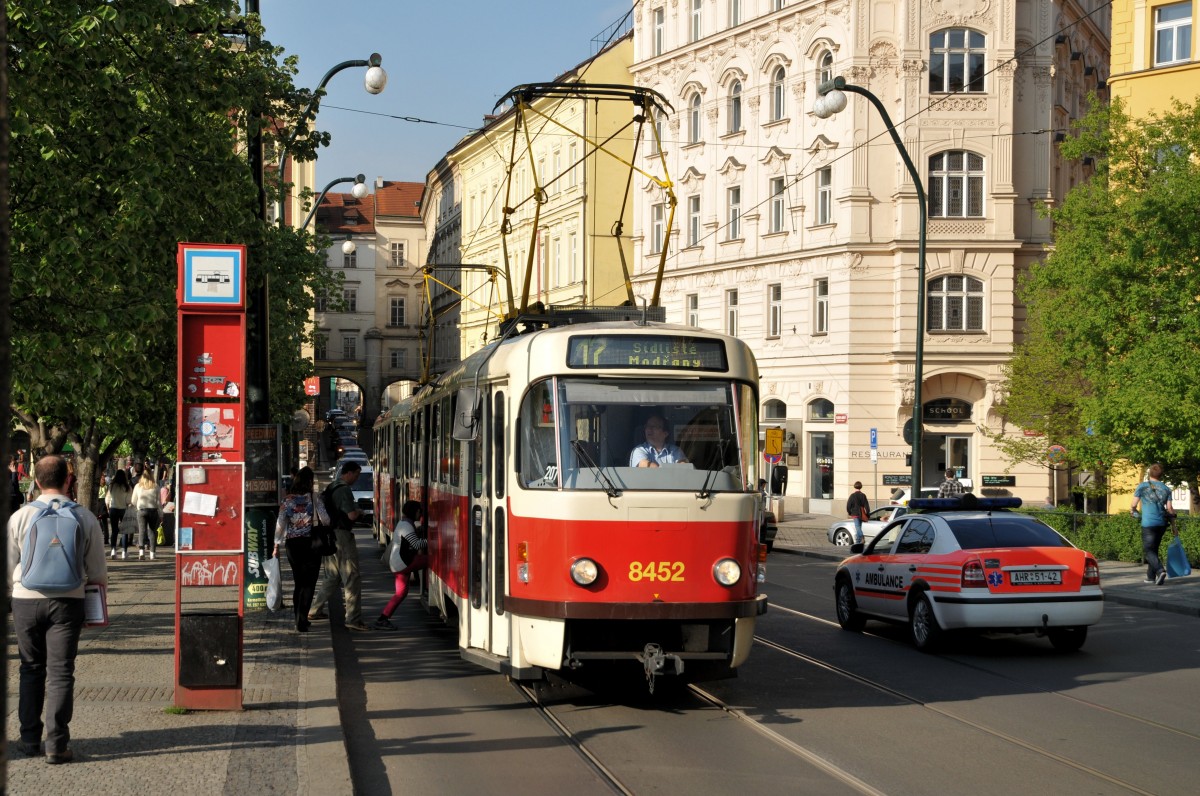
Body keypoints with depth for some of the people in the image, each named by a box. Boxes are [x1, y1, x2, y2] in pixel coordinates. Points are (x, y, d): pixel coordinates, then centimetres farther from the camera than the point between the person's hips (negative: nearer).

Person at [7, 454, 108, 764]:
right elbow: (97, 572, 1)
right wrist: (97, 584, 22)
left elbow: (8, 569, 3)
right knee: (60, 672, 2)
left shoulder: (20, 517, -3)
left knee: (31, 669, 15)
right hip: (67, 600, -1)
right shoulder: (85, 517, -3)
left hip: (25, 599, 1)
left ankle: (30, 739, 20)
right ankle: (56, 744, -1)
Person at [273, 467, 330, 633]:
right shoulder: (314, 499, -8)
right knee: (308, 584, -1)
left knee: (298, 583, 16)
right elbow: (326, 521, -9)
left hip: (292, 544, 4)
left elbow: (280, 524, -1)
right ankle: (301, 622, -11)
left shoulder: (287, 500, 1)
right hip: (310, 543, -4)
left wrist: (277, 545, 5)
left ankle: (299, 620, 22)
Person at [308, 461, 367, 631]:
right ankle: (353, 619, -9)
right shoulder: (345, 490, -16)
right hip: (342, 535, -10)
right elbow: (352, 515, -22)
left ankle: (315, 610, 24)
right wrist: (359, 512, 0)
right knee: (352, 578, -7)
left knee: (332, 576, 20)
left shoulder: (331, 488, 14)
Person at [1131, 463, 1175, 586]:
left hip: (1148, 523, -5)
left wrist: (1132, 511, 20)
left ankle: (1160, 570, -28)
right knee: (1154, 549, 17)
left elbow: (1134, 504, -1)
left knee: (1148, 550, -5)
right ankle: (1151, 576, 20)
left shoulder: (1142, 486, -3)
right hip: (1162, 523, 5)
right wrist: (1172, 518, 17)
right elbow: (1169, 508, 3)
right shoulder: (1166, 489, 7)